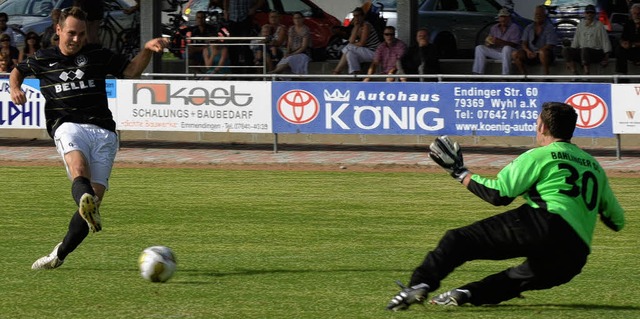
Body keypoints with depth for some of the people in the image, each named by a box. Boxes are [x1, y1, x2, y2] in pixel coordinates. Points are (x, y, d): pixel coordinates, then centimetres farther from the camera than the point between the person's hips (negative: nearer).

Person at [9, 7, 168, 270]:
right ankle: (87, 206, -69)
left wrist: (147, 50, 8)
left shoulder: (97, 55, 17)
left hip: (103, 131, 1)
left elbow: (131, 71, 25)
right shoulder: (43, 60, 18)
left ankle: (60, 254, 1)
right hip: (68, 127, -1)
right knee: (79, 170, -36)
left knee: (95, 196, -11)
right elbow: (18, 71, 37)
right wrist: (15, 88, 16)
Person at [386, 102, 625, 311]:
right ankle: (468, 294, -4)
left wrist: (461, 173, 14)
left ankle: (421, 284, -28)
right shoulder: (594, 167, 30)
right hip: (575, 258, 6)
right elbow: (617, 221, 33)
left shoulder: (539, 156, 11)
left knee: (458, 240, -5)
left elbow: (499, 194, 2)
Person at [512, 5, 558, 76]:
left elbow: (549, 46, -14)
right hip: (531, 54, 5)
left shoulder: (549, 28, -5)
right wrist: (528, 51, -14)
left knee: (543, 52, -40)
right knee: (515, 54, -20)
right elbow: (524, 43, 9)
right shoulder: (529, 28, 11)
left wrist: (536, 53, -21)